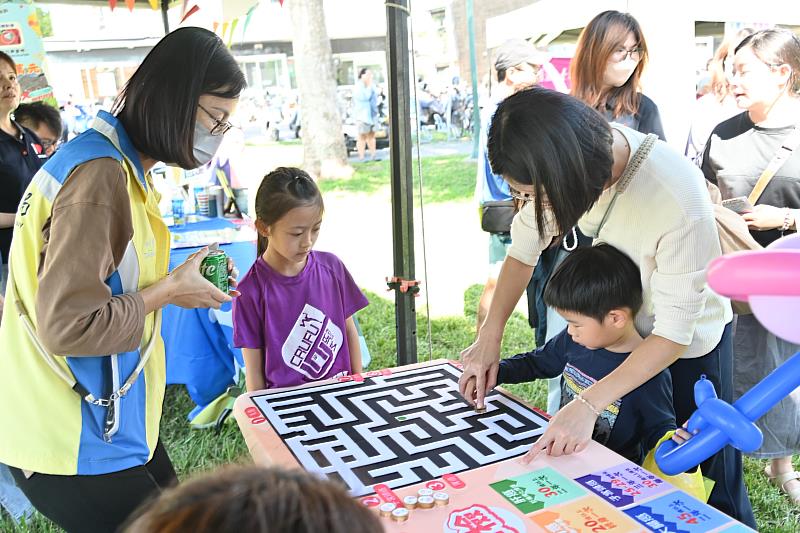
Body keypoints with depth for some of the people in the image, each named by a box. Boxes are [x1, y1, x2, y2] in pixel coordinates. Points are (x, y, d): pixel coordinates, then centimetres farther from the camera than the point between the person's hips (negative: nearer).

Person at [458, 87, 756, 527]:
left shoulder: (679, 198, -39)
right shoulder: (564, 160, -23)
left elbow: (674, 333, -30)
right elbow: (525, 244, -8)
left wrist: (589, 405, -37)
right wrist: (489, 338, -14)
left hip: (688, 341, -4)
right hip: (623, 326, 5)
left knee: (711, 480, 12)